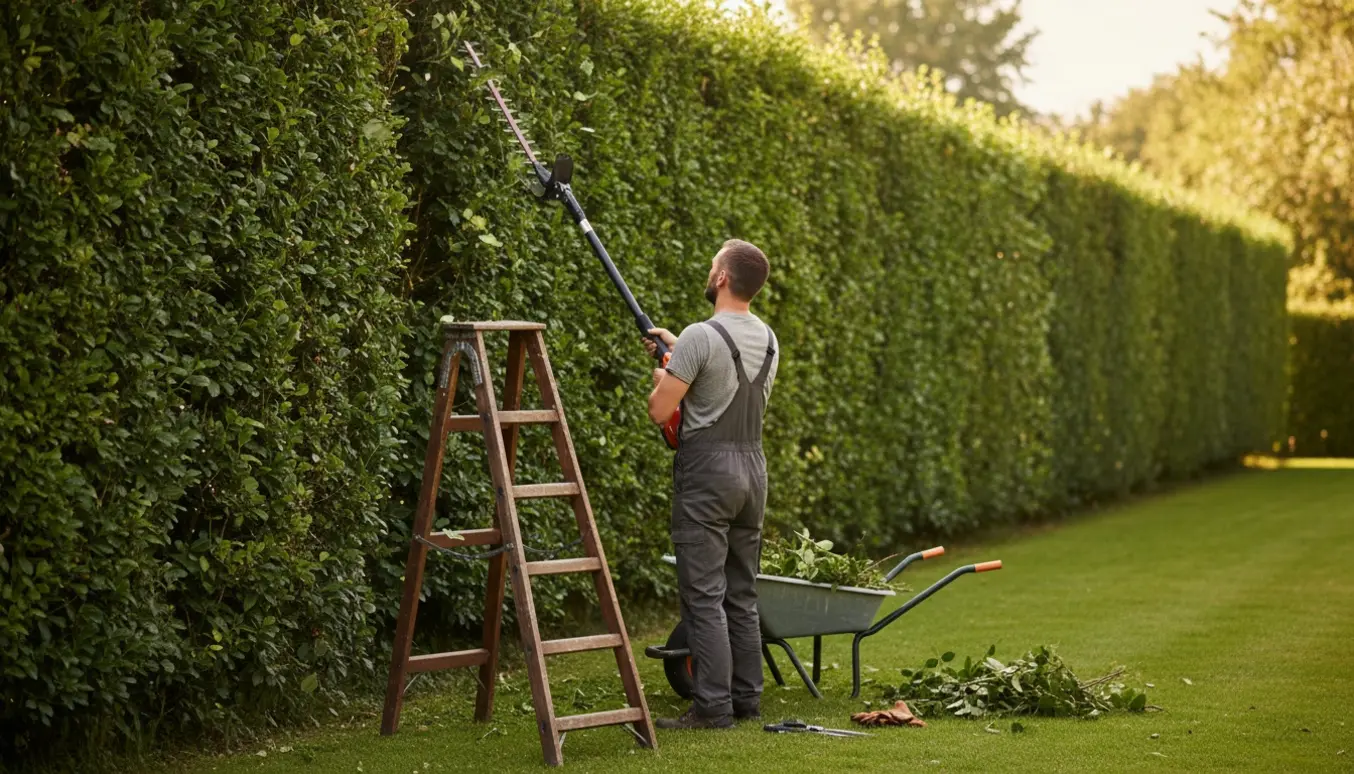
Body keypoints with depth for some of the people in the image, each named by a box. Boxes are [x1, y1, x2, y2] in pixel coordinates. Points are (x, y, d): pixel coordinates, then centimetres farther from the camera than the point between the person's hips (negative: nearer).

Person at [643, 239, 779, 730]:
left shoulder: (701, 337, -16)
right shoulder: (766, 339, 10)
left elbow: (659, 411, -15)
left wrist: (662, 377, 7)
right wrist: (677, 350, 33)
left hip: (707, 472, -8)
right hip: (752, 468, 8)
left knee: (704, 596, -6)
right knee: (741, 595, 13)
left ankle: (713, 708, -6)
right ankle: (746, 700, 17)